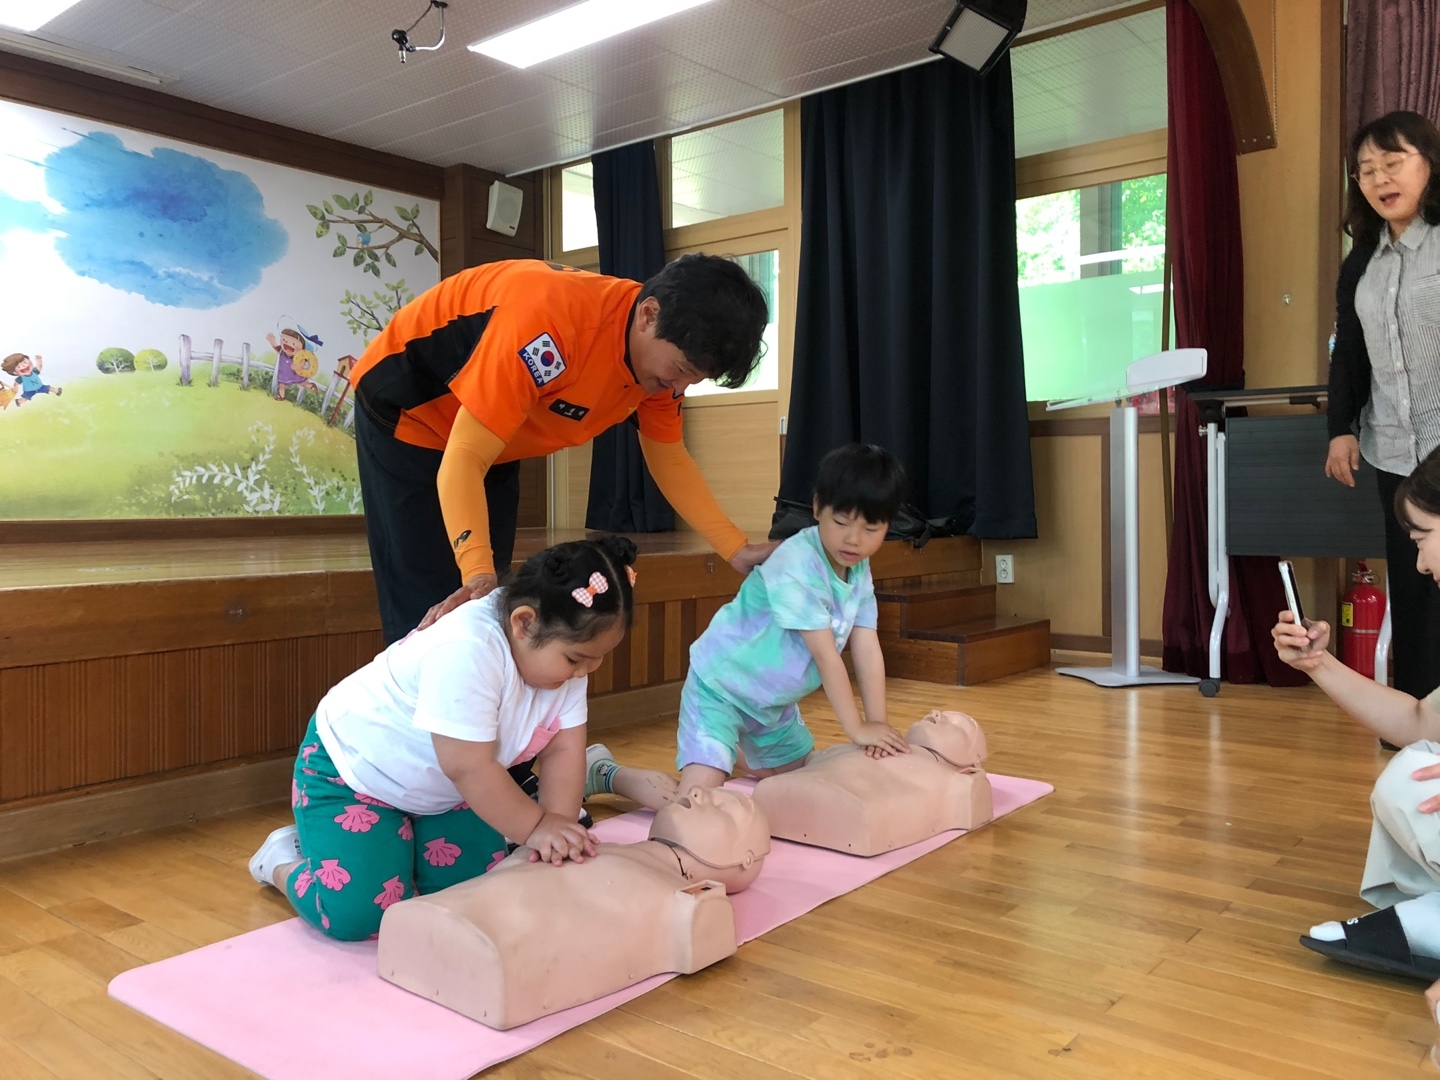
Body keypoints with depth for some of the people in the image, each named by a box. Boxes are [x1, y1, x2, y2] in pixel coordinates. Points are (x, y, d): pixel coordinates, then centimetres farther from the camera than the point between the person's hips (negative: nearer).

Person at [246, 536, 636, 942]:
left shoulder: (559, 646, -13)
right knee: (358, 916, -18)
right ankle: (285, 859, 12)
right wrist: (535, 826, -27)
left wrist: (557, 830, -23)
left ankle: (399, 841, 23)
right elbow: (470, 768, -36)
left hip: (440, 783, 8)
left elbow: (563, 749, -12)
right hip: (352, 767, -7)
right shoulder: (466, 652, -39)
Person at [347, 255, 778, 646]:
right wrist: (478, 574, -48)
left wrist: (737, 550, -9)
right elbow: (464, 459, -37)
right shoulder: (553, 320, -39)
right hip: (407, 413, -7)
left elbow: (669, 459, -1)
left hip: (494, 441, 7)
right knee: (433, 614, -10)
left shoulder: (664, 355, -15)